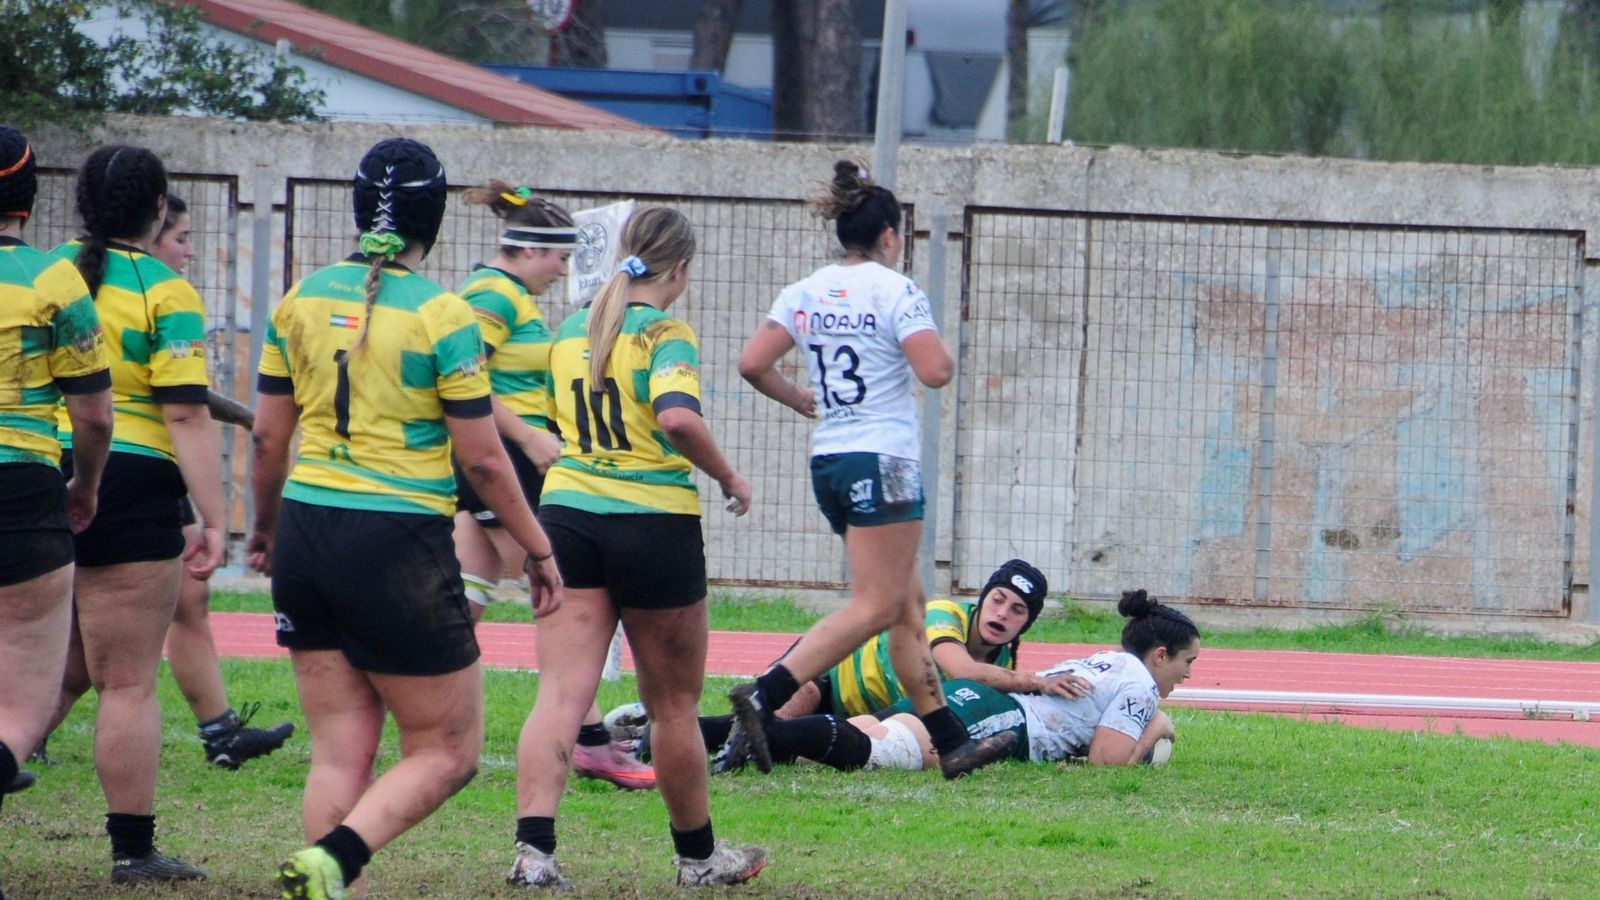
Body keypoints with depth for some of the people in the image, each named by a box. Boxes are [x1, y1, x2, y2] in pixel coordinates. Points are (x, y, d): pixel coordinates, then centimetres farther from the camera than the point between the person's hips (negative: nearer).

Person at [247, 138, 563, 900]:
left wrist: (266, 529, 26)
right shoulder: (440, 315, -9)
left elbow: (268, 436, 10)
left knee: (339, 751, 10)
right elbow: (482, 459, -8)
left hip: (307, 532, 6)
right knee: (447, 751, 4)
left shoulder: (303, 299, 5)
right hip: (397, 546, -5)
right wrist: (538, 551, 4)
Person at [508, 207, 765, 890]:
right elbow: (678, 417, -26)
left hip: (565, 512, 4)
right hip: (654, 521, -4)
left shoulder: (570, 332, 9)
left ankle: (533, 847, -20)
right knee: (674, 705, 11)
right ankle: (698, 854, 26)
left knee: (560, 696, -4)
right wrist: (728, 479, -12)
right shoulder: (664, 334, -9)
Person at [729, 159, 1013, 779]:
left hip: (828, 462, 8)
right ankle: (764, 697, -23)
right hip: (882, 460, -8)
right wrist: (941, 348, 5)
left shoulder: (806, 292, 9)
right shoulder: (893, 291, -9)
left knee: (908, 604, 12)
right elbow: (935, 371, -17)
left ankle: (950, 741, 14)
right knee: (875, 607, -8)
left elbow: (752, 364, 4)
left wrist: (801, 401, 19)